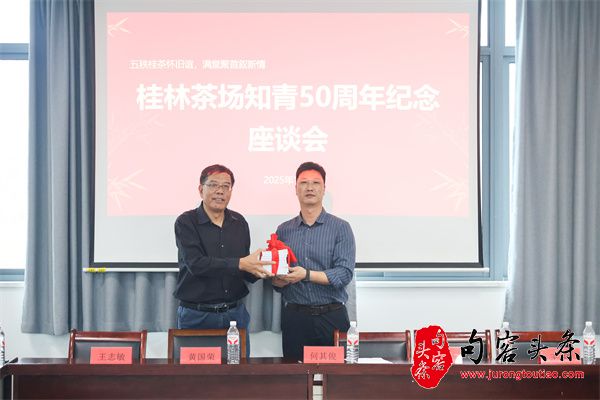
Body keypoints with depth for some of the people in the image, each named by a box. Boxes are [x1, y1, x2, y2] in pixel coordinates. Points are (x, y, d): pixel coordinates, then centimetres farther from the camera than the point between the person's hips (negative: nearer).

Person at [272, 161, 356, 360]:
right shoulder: (283, 230, 10)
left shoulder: (341, 228, 0)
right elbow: (275, 279, 9)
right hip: (293, 317, 2)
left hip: (331, 316, -2)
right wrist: (278, 280, -13)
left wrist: (306, 275, -20)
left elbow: (345, 274, -11)